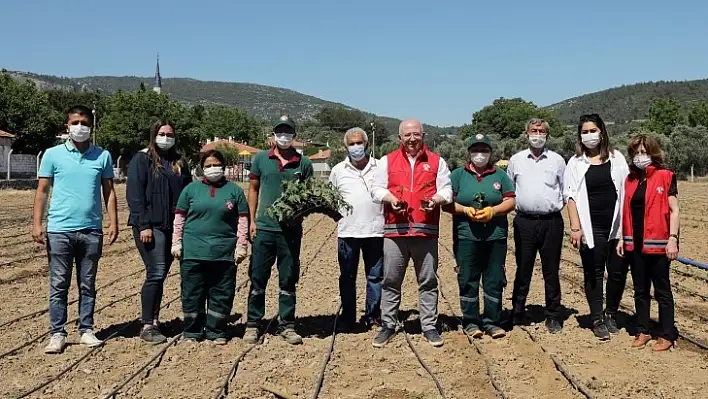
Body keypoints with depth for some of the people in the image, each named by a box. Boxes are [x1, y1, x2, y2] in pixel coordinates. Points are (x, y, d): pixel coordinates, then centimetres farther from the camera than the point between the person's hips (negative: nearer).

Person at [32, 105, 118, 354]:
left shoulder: (103, 156, 6)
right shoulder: (53, 155, 2)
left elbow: (109, 192, 9)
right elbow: (42, 191, 4)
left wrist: (113, 223, 1)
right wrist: (36, 224, -4)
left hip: (92, 231, 2)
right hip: (59, 230, -1)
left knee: (88, 285, 10)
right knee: (58, 285, 3)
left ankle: (86, 330, 18)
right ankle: (57, 334, 9)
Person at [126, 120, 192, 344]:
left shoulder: (179, 163, 16)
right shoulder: (141, 160, 0)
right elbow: (134, 195, -7)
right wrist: (143, 225, -15)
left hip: (172, 227, 6)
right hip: (150, 226, -5)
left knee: (160, 274, 8)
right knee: (156, 273, -12)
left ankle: (152, 319, 17)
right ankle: (147, 326, -6)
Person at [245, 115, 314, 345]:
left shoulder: (303, 163, 4)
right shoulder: (261, 159, 5)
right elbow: (253, 189, 9)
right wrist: (251, 220, 2)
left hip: (291, 229, 0)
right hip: (264, 228, 0)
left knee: (288, 281, 8)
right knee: (258, 278, 5)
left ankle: (287, 325, 17)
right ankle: (253, 324, 16)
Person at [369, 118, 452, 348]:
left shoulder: (436, 161, 9)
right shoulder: (387, 161, 9)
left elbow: (446, 190, 6)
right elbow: (376, 189, 6)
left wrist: (435, 200, -15)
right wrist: (390, 199, -13)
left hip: (426, 230, 0)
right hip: (395, 229, 0)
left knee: (428, 281, 6)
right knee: (391, 281, 6)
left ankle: (429, 326, 16)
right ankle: (388, 325, 16)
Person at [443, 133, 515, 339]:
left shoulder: (500, 175, 12)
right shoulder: (458, 175, 8)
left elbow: (510, 201, 5)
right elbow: (447, 202, 2)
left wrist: (492, 211, -12)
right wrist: (466, 210, -14)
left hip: (495, 236, 1)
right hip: (466, 236, -1)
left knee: (494, 281, 4)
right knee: (468, 280, 1)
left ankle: (492, 322, 13)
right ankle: (470, 322, 10)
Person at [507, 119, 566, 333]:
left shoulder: (557, 160, 7)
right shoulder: (516, 160, 9)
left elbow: (566, 191, 11)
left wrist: (555, 206, 3)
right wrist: (516, 204, 7)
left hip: (551, 221, 0)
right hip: (524, 221, 1)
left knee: (551, 271, 5)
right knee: (523, 270, 6)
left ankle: (553, 316, 14)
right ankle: (517, 313, 15)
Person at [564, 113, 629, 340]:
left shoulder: (616, 158, 9)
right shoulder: (576, 163, 5)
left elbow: (627, 190, 8)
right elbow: (571, 196, 0)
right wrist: (575, 228, -8)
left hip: (617, 226, 2)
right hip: (591, 228, -1)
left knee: (618, 272, 5)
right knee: (593, 274, 3)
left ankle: (611, 315, 24)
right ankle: (597, 320, 12)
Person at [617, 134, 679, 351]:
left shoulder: (665, 177, -5)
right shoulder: (630, 179, 11)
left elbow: (674, 210, -7)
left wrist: (672, 238, -14)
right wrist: (622, 238, 11)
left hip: (657, 244, -5)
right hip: (634, 244, 5)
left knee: (662, 290, 3)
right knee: (640, 290, 12)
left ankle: (667, 335, 10)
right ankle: (642, 331, 21)